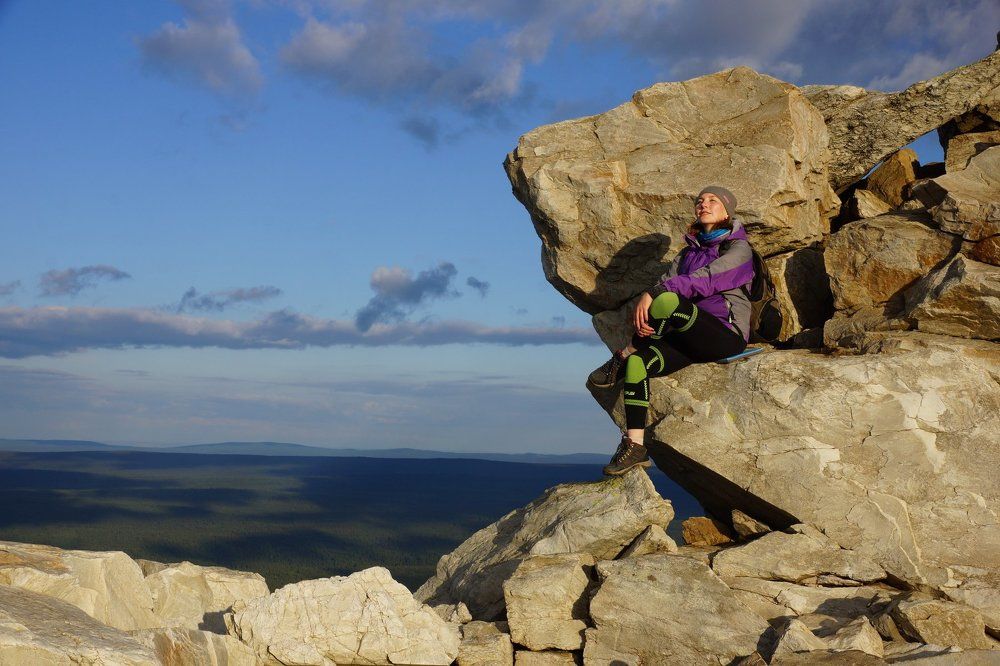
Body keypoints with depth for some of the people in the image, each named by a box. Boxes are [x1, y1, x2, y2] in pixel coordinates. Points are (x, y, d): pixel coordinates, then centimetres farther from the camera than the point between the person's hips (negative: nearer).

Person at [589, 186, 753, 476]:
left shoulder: (738, 248, -1)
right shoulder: (689, 251, 21)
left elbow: (705, 280, -18)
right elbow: (667, 281, 7)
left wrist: (653, 294, -27)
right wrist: (643, 314, -16)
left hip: (726, 334, -7)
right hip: (690, 339, 7)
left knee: (667, 300, -32)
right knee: (638, 362, -19)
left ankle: (623, 355, -10)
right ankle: (634, 446, -18)